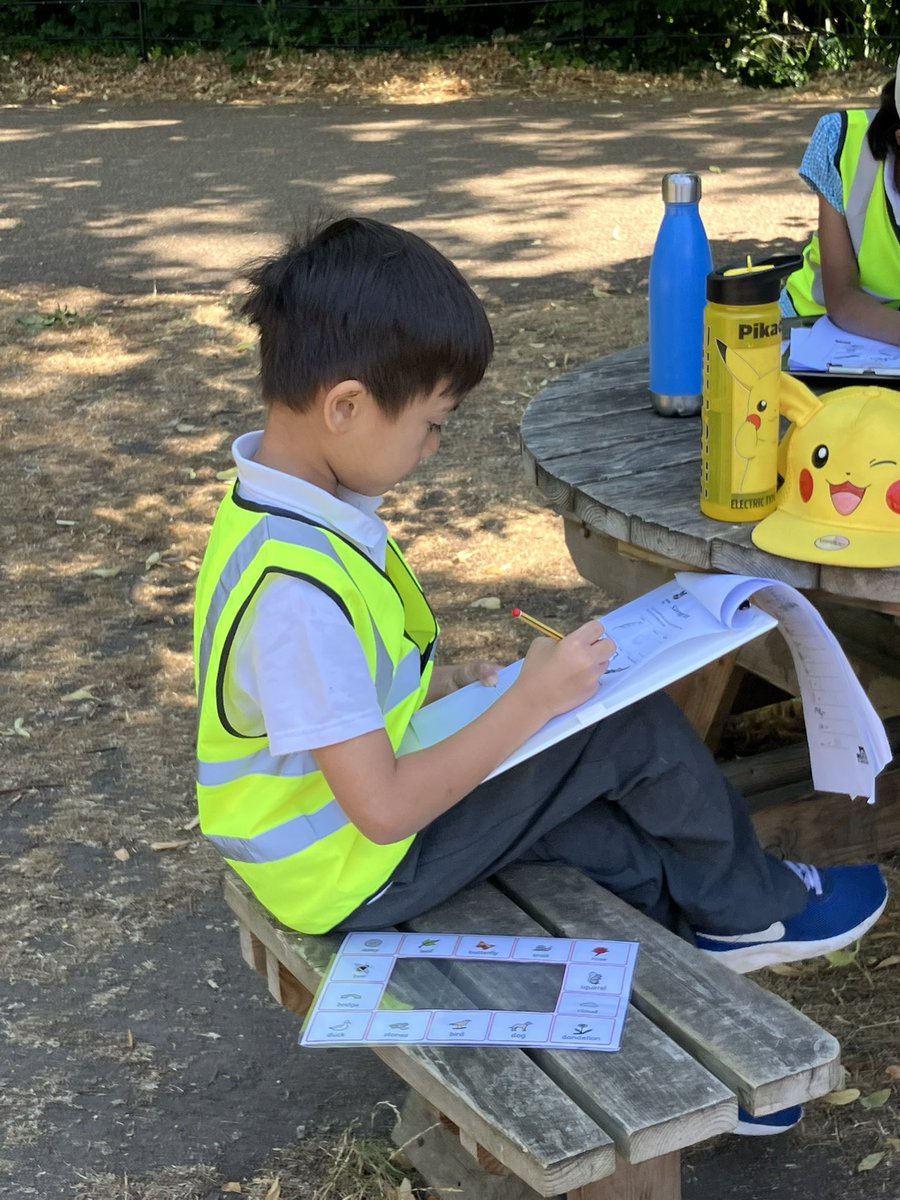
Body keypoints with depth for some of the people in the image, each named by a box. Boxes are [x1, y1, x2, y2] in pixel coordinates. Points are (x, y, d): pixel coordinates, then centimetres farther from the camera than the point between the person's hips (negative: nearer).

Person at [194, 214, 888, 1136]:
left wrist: (433, 686, 3)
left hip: (345, 808, 9)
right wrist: (529, 704, -24)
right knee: (636, 732, -6)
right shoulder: (297, 590, -35)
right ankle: (750, 908, 20)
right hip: (358, 876, -9)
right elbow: (384, 811, -31)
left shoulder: (281, 496, -3)